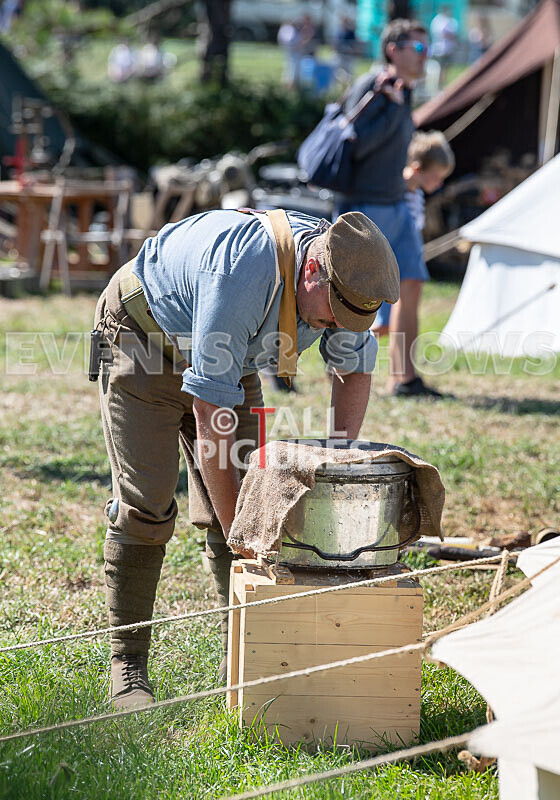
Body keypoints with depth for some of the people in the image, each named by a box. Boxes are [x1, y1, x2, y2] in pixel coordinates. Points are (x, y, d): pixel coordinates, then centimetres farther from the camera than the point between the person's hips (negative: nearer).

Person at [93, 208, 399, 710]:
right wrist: (235, 532, -33)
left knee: (242, 498, -3)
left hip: (231, 361, 7)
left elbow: (356, 367, 0)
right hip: (142, 340, -7)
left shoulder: (346, 274, -19)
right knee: (144, 505, -12)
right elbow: (209, 408, -38)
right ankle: (128, 666, -3)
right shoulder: (244, 272, -41)